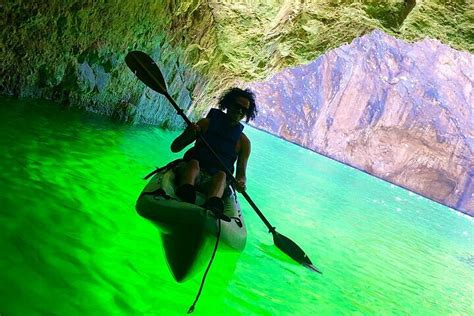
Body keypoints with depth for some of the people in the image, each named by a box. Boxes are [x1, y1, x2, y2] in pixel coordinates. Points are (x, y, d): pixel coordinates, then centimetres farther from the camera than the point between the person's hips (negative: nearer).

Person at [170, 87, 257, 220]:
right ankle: (185, 200, -63)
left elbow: (241, 172, 10)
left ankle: (212, 206, -66)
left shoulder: (243, 142, 13)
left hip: (217, 179, 0)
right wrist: (188, 134, -12)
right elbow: (175, 148, 8)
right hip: (192, 170, 0)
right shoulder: (206, 123, 10)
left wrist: (240, 182, -15)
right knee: (194, 163, -32)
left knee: (221, 175, -33)